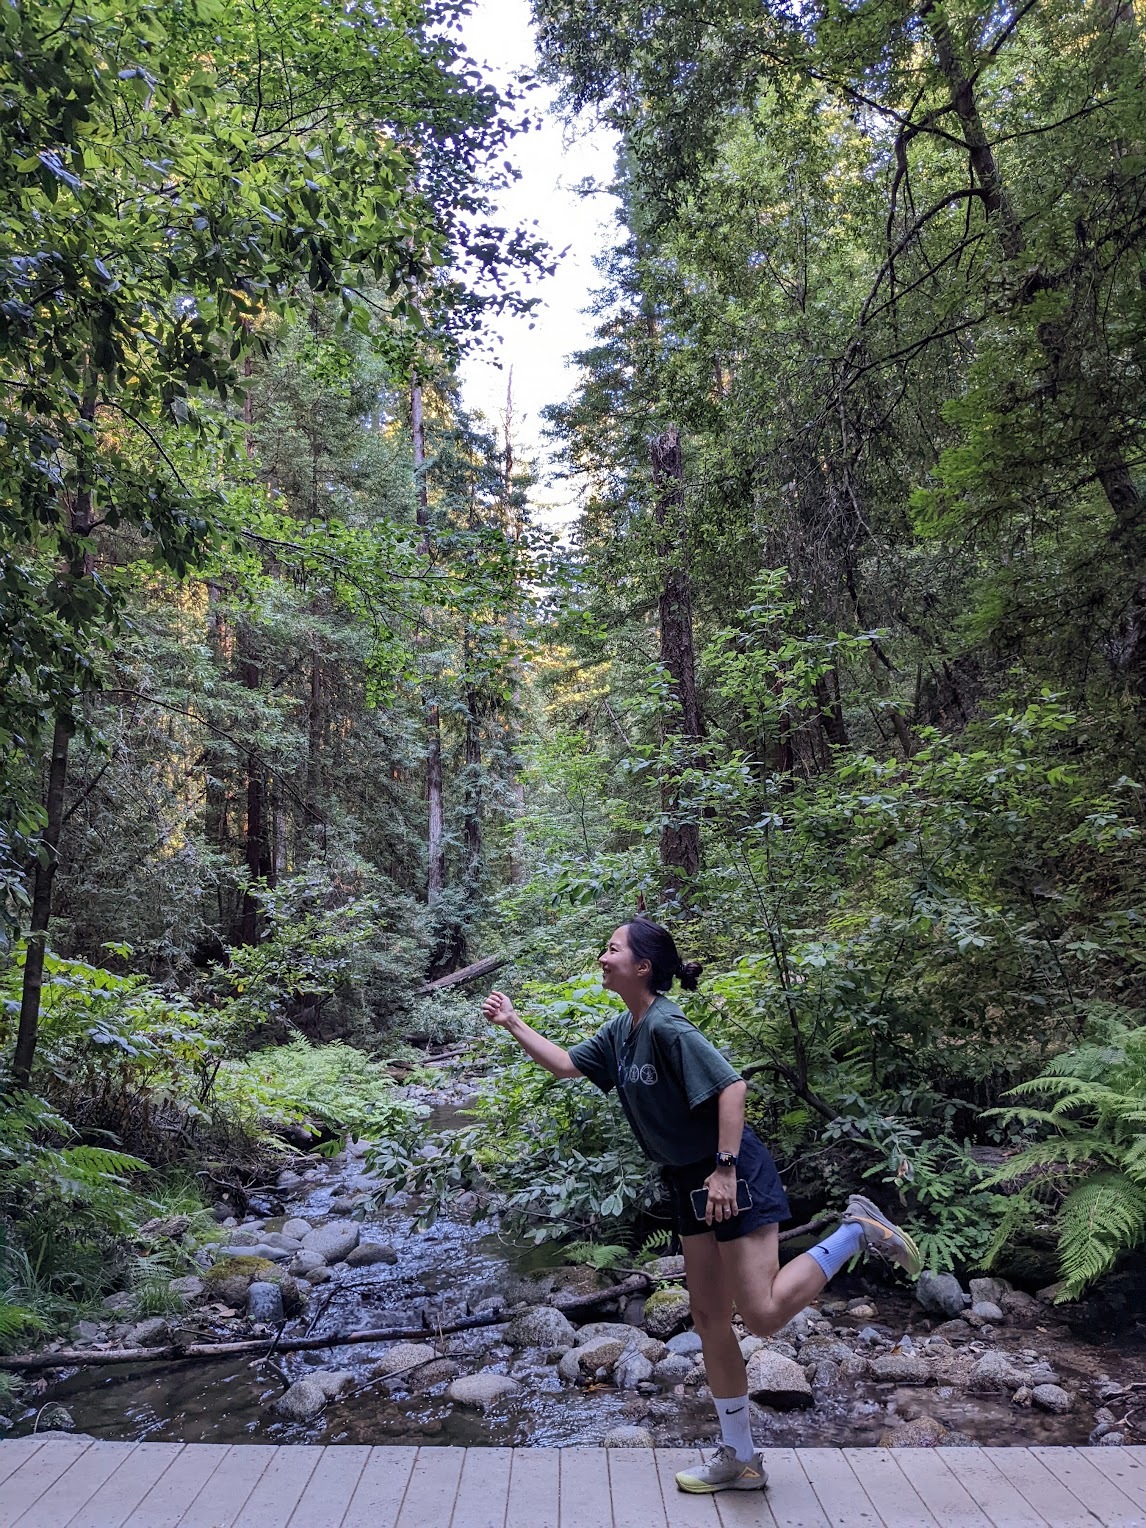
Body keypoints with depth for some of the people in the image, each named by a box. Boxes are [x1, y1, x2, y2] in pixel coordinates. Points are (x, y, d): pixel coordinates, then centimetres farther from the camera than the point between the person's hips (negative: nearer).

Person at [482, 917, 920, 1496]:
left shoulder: (668, 1027, -23)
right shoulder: (621, 1031, 5)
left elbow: (731, 1085, -27)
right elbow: (566, 1063, 16)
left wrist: (725, 1169, -29)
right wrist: (512, 1023, 15)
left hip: (732, 1178, -9)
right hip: (691, 1184, 9)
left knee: (762, 1315, -8)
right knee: (709, 1318, 12)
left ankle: (856, 1231, 8)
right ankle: (740, 1459, 25)